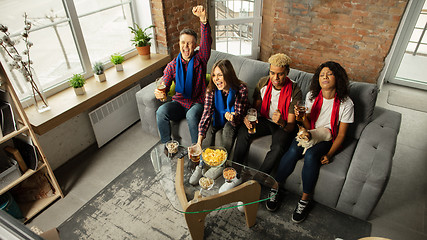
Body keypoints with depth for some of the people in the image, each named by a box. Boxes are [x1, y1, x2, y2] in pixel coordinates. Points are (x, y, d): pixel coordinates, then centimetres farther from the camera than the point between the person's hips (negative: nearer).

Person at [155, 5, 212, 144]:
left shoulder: (200, 58, -2)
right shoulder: (172, 65, 4)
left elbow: (207, 41, -22)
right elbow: (164, 86, -1)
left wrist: (203, 19, -41)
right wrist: (160, 93, -28)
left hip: (197, 103, -2)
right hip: (179, 103, 3)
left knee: (192, 115, -36)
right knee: (161, 111, -26)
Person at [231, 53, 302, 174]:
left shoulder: (295, 92, -20)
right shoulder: (263, 83, -9)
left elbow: (291, 126, -19)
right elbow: (255, 107, 1)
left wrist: (281, 122, -44)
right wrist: (248, 117, -23)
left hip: (284, 125, -3)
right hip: (265, 120, 4)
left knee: (278, 147, -32)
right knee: (243, 132, -22)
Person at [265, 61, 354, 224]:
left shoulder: (346, 104, -9)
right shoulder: (311, 96, -2)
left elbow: (341, 134, -4)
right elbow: (309, 127, 1)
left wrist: (329, 154, -16)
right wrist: (303, 118, -22)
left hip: (327, 138, -2)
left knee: (310, 155, -33)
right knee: (293, 151, -30)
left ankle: (305, 200, -17)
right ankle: (274, 188, -15)